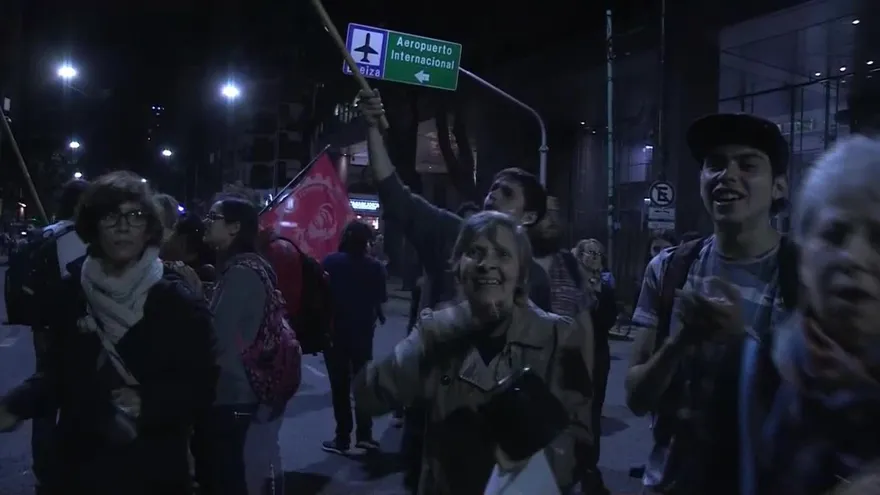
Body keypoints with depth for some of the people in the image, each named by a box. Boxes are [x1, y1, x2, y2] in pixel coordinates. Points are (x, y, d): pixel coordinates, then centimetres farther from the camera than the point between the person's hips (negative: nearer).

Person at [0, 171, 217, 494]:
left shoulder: (178, 301, -10)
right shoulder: (73, 292, 1)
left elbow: (200, 388, -10)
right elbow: (58, 374, 7)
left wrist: (147, 404, -24)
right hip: (78, 466, 3)